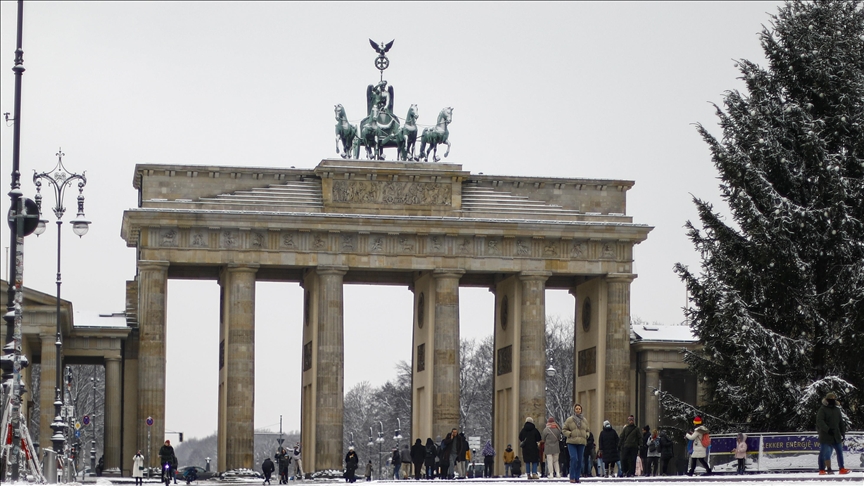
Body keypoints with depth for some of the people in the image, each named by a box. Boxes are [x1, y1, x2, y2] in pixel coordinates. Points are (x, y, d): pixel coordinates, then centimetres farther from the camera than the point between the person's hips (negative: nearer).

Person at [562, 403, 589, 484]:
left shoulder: (584, 420, 13)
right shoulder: (569, 419, 2)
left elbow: (587, 430, 24)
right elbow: (564, 430, 6)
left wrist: (586, 435, 4)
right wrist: (569, 434, -10)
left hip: (581, 443, 4)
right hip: (571, 442, -4)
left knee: (580, 460, 3)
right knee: (574, 459, -17)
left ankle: (577, 477, 11)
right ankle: (572, 477, -9)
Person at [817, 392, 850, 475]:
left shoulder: (837, 409, 14)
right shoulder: (822, 409, -6)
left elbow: (841, 422, 21)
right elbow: (819, 421, -16)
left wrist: (843, 433, 15)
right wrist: (827, 429, -24)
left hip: (836, 436, 6)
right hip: (825, 436, -6)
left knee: (840, 452, 7)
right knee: (824, 453, -2)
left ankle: (842, 468, 14)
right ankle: (821, 470, 5)